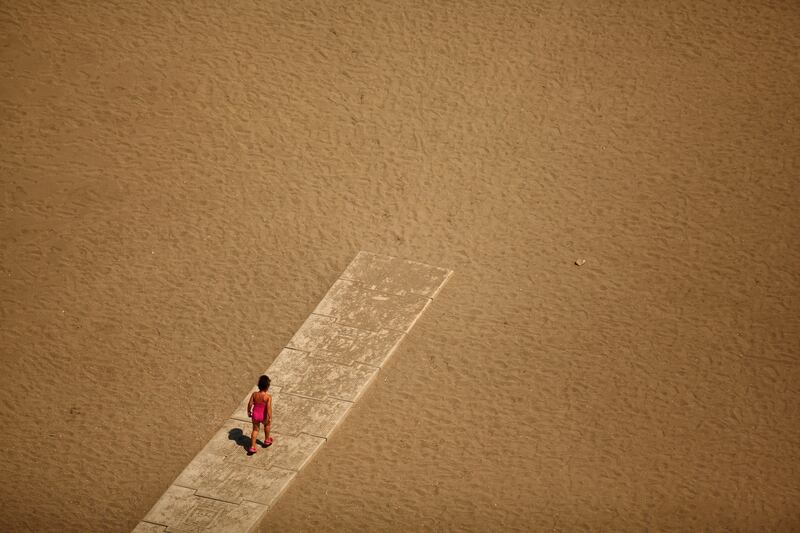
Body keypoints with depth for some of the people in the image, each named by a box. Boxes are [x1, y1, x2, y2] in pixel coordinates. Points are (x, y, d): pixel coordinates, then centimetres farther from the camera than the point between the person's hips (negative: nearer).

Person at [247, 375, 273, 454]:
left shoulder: (254, 394, -14)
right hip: (263, 416, -2)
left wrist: (249, 412, 11)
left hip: (255, 415, 2)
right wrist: (270, 418, -17)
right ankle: (267, 440, 50)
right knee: (267, 425, 31)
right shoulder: (268, 396, -24)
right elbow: (269, 408, -26)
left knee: (255, 430, 21)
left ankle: (252, 447, 19)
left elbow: (250, 404, -7)